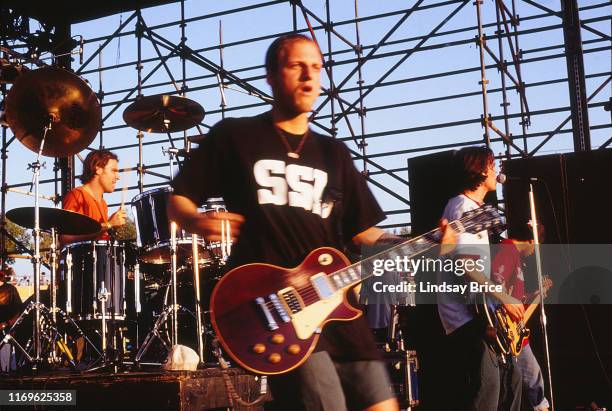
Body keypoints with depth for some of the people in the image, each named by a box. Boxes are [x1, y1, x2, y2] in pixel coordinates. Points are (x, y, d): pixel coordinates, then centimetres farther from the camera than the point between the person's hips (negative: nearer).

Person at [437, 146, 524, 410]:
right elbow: (465, 264, -22)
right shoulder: (463, 207, -12)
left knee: (510, 379, 16)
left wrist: (501, 299, 20)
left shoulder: (474, 208, 21)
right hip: (467, 315, -11)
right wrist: (505, 299, -19)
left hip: (481, 311, 11)